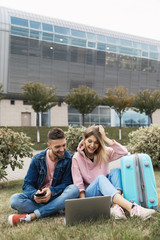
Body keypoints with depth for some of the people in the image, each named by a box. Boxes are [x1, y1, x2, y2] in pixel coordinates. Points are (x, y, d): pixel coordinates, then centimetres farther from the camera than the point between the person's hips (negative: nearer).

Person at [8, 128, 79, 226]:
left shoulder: (69, 159, -4)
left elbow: (66, 184, -6)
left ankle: (31, 216, -34)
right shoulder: (37, 160, -1)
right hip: (38, 198, 1)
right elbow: (27, 185, -3)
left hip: (57, 197, 0)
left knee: (74, 189, -32)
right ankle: (57, 210, -28)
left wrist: (52, 191, -27)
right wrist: (35, 194, -27)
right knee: (14, 199, -26)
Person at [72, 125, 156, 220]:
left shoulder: (104, 153, 3)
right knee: (100, 178, -34)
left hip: (107, 193, 3)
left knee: (116, 171, -23)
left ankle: (115, 207, -43)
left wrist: (106, 139, -15)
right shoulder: (77, 158, -3)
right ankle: (133, 209, -53)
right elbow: (78, 184, -8)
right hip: (89, 193, -3)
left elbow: (124, 152, -15)